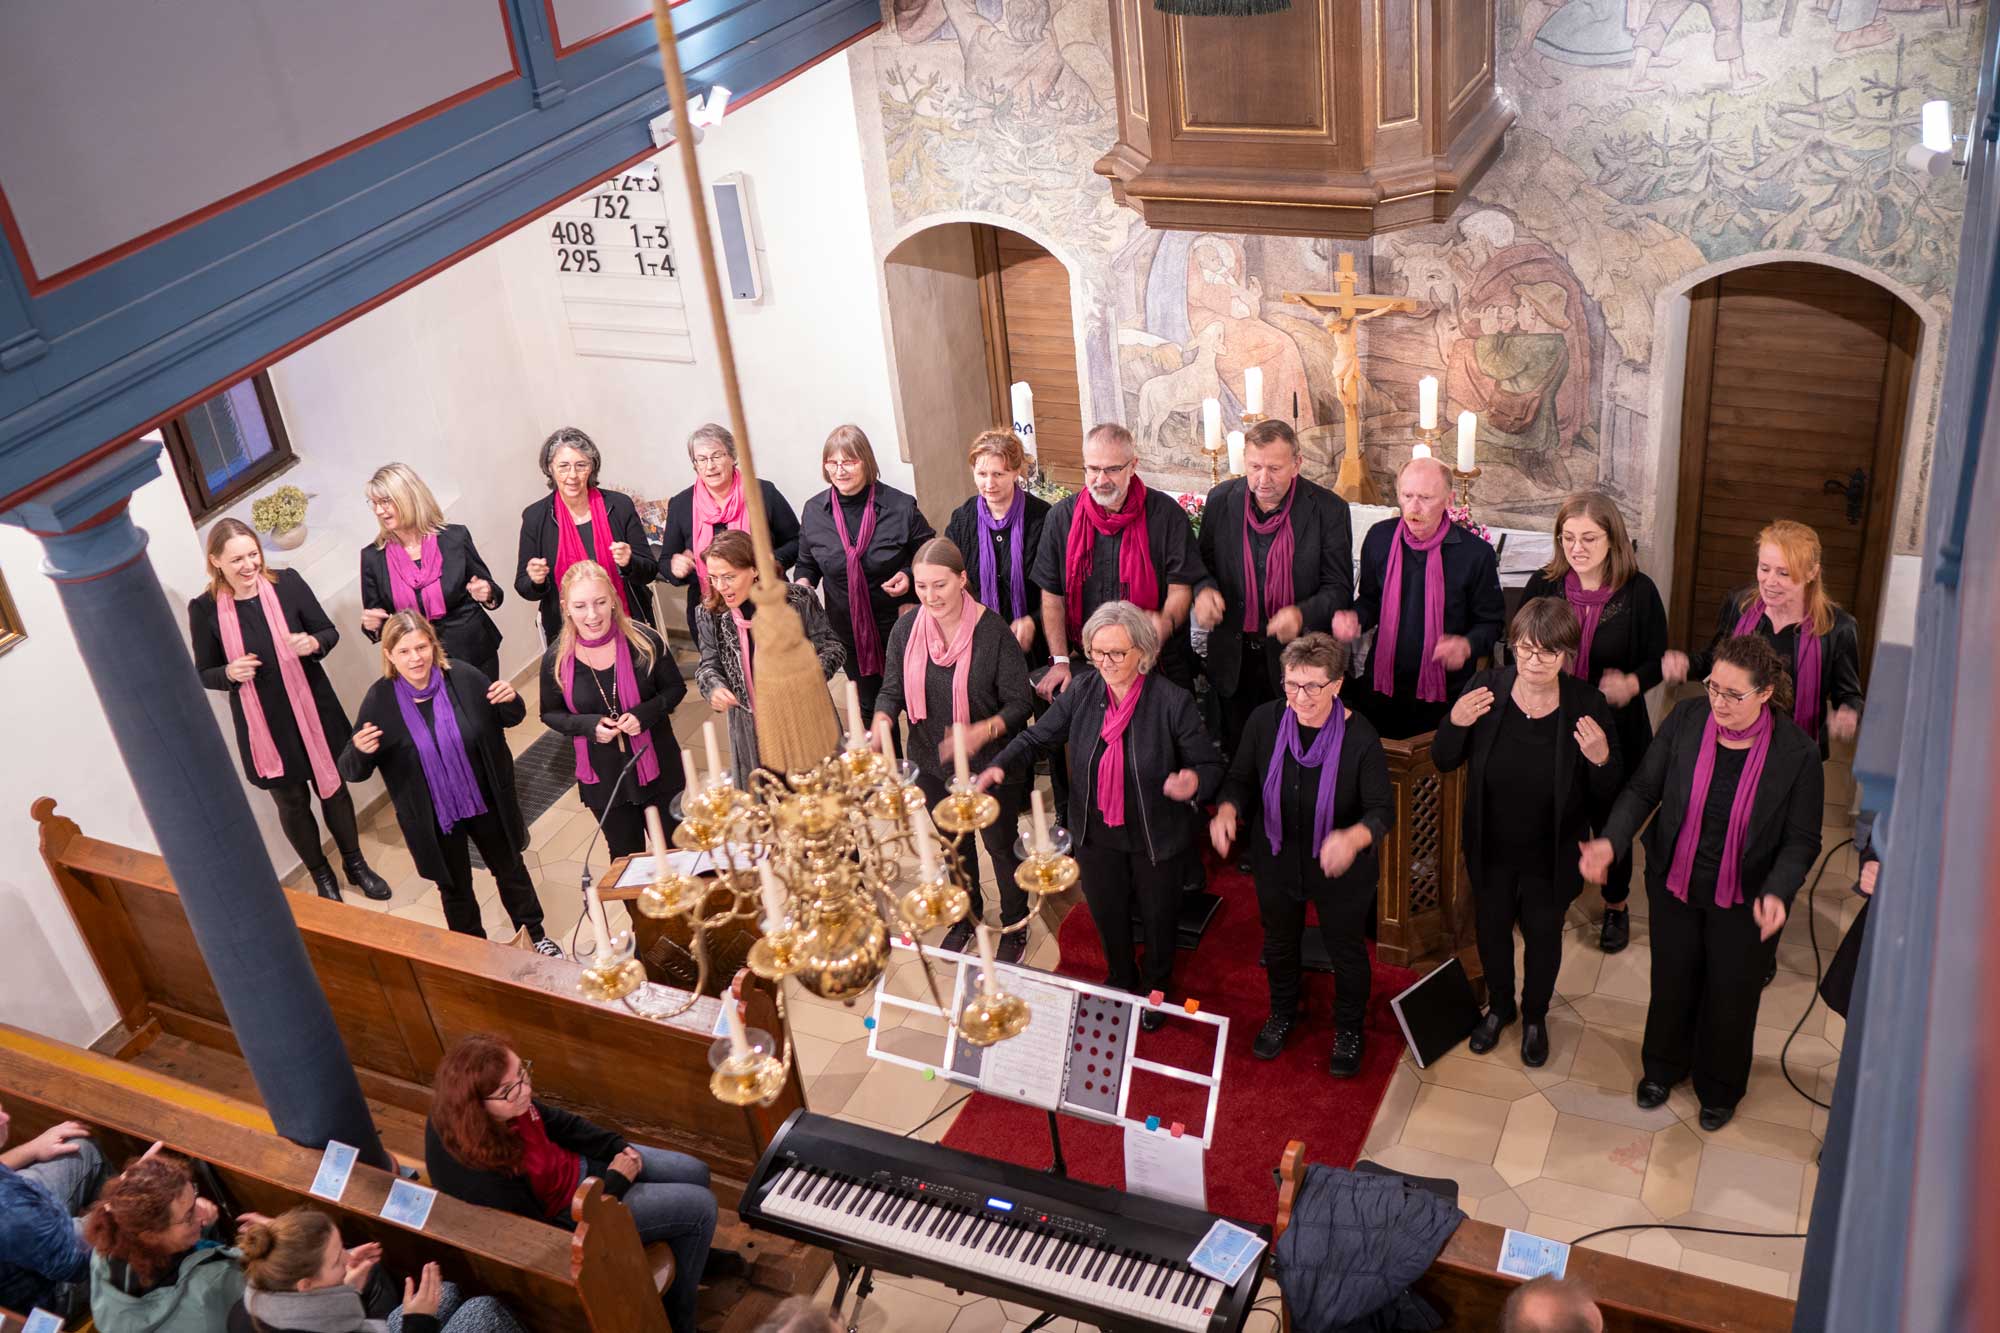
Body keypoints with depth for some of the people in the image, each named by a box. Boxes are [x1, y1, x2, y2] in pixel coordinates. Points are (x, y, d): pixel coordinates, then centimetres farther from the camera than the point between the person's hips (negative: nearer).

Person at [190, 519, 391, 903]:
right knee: (292, 802, 16)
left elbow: (330, 632, -2)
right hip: (263, 724, -1)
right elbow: (203, 674, -2)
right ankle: (321, 876, 37)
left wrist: (313, 643, -24)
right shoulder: (205, 609, -12)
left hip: (313, 708, 1)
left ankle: (355, 863, 40)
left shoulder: (287, 582, -12)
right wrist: (230, 673, -23)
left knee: (333, 786, 18)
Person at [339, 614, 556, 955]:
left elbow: (510, 720, -1)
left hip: (486, 802, 1)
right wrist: (360, 751, -35)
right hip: (433, 818, -1)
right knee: (455, 888, 20)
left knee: (510, 868, 22)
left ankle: (535, 935, 46)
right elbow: (352, 772, -12)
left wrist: (511, 701, -24)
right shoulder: (380, 700, -18)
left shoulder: (463, 676, -17)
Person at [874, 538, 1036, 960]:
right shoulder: (906, 630, -11)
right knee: (954, 843, 26)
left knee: (1000, 846, 15)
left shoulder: (994, 631, -23)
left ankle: (1015, 925, 41)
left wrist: (982, 732, -35)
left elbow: (1020, 703, -18)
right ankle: (967, 914, 52)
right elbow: (891, 690, -1)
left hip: (991, 766, -4)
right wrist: (880, 726, -22)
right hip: (932, 765, 4)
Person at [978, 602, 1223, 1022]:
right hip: (1097, 837, 3)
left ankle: (1156, 988, 51)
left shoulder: (1173, 702, -22)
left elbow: (1211, 766, -15)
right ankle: (1122, 984, 53)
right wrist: (998, 767, -24)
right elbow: (1036, 737, -5)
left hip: (1156, 841, -3)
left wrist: (1195, 782, -39)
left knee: (1157, 921, 21)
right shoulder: (1082, 692, -13)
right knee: (1108, 920, 24)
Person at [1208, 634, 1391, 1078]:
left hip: (1341, 873, -3)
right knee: (1278, 943, 28)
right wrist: (1227, 810, -28)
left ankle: (1349, 1028, 52)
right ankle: (1283, 1012, 59)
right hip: (1276, 863, 3)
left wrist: (1354, 838, -45)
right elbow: (1239, 778, -6)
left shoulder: (1360, 737, -27)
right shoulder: (1264, 721, -19)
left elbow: (1383, 809, -23)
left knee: (1346, 950, 22)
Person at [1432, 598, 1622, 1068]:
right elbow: (1444, 762, -9)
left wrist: (1601, 760, -35)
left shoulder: (1588, 705, -22)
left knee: (1543, 937, 23)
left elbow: (1608, 793, -13)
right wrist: (1455, 723, -29)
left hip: (1551, 856, -1)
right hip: (1491, 849, 1)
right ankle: (1499, 1006, 53)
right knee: (1492, 929, 25)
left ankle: (1535, 1016, 51)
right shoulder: (1485, 688, -19)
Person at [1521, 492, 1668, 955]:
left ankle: (1616, 906, 36)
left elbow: (1657, 658, -5)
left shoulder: (1639, 592, -12)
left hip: (1615, 727, -2)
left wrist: (1631, 684, -25)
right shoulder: (1543, 584, -5)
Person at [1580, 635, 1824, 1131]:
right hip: (1673, 884, 2)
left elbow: (1801, 840, -14)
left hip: (1741, 899, -2)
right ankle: (1664, 1066, 49)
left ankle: (1720, 1088, 45)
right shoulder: (1686, 720, -16)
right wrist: (1610, 840, -24)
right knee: (1672, 980, 21)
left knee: (1730, 993, 17)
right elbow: (1643, 789, -7)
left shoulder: (1796, 753, -21)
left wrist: (1777, 893, -32)